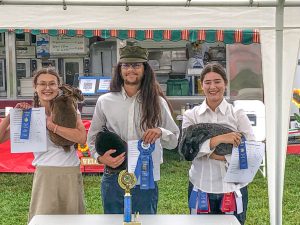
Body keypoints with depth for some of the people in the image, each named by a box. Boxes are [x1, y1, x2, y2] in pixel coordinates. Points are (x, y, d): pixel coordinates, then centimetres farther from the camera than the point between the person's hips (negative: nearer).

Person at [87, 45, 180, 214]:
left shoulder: (157, 102, 2)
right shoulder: (105, 102, 3)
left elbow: (174, 141, 4)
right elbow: (92, 138, 10)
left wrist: (160, 132, -18)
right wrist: (101, 157, -10)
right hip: (113, 180, 0)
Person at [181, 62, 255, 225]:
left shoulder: (238, 115, 0)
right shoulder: (191, 115, 2)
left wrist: (222, 156, -18)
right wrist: (219, 139, -23)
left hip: (233, 188, 0)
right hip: (201, 187, 1)